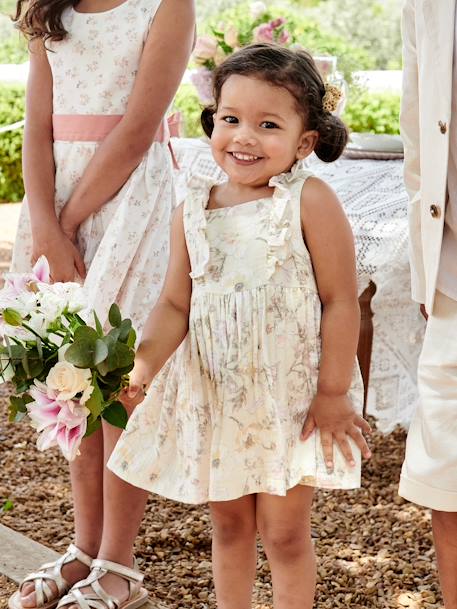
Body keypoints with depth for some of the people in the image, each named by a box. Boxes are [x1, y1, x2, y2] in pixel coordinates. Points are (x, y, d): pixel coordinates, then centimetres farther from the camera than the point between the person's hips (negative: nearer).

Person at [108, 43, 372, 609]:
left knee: (284, 531, 6)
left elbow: (340, 301, -13)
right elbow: (176, 304, 0)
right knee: (228, 522, 18)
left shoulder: (310, 201, -16)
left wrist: (333, 393, -12)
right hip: (214, 394, 4)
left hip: (293, 397, -4)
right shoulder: (194, 209, -3)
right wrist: (141, 365, -17)